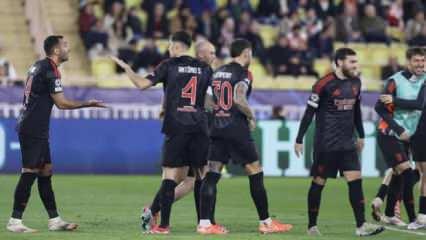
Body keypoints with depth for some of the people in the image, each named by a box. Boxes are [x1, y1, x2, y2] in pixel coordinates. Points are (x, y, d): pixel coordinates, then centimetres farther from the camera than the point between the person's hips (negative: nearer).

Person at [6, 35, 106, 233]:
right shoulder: (50, 70, -14)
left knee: (45, 172, 11)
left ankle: (54, 220, 14)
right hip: (33, 131, -10)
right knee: (29, 173, -8)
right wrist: (87, 104, -3)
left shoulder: (38, 66, 14)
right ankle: (15, 222, -8)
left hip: (37, 131, 10)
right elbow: (61, 103, -13)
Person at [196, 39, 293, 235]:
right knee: (255, 174, 3)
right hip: (236, 129, -7)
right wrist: (251, 116, -7)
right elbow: (239, 99, -23)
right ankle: (265, 222, 7)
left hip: (217, 128, 7)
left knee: (211, 175, 1)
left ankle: (204, 223, -6)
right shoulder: (243, 73, -8)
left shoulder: (218, 72, 14)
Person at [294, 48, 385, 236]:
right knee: (318, 183, 3)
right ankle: (312, 226, 14)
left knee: (356, 181, -5)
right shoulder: (324, 84, -12)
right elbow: (309, 113, -9)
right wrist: (299, 140, -8)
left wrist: (361, 135, 22)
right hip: (326, 144, -6)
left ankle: (361, 226, -6)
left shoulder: (356, 82, 7)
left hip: (347, 143, 6)